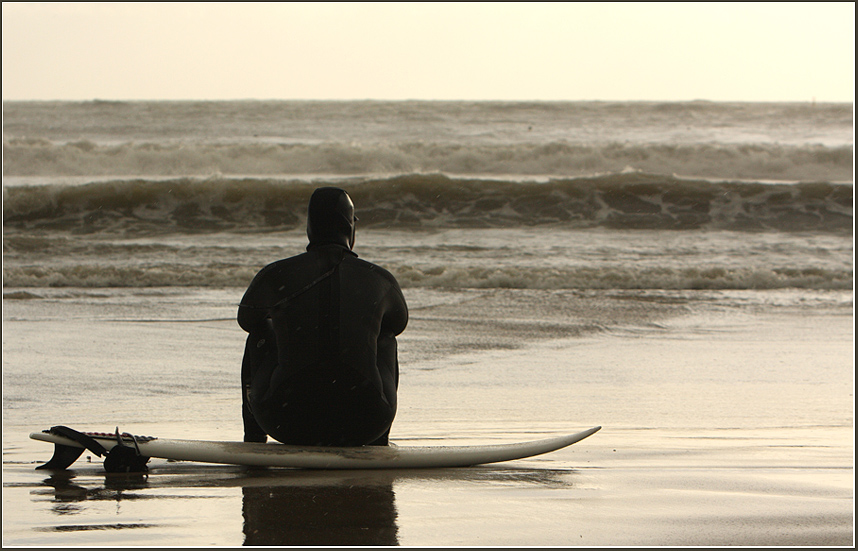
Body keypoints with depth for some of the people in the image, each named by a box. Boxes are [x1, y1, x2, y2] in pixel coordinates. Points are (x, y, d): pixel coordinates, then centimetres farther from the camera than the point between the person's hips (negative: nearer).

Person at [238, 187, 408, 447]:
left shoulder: (274, 276, 0)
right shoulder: (380, 280, 3)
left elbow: (246, 319, 24)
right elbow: (398, 323, 28)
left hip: (287, 425, 0)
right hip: (365, 426, 0)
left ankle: (253, 440, 31)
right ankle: (379, 445, 32)